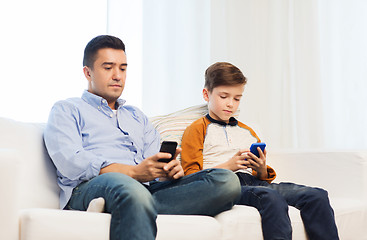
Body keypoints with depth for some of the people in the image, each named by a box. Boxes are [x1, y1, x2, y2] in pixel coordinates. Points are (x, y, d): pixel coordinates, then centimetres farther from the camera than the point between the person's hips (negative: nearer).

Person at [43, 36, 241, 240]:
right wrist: (134, 172, -13)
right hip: (88, 188, -5)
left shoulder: (137, 116, 35)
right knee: (127, 188, -44)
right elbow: (71, 163, -3)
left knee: (227, 180, -21)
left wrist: (170, 169, -4)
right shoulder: (66, 110, 17)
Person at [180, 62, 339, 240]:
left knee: (317, 196, -19)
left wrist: (262, 171, 6)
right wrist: (228, 166, -11)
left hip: (253, 182, 6)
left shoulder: (247, 132, 32)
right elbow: (191, 175, 0)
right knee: (271, 197, -40)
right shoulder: (197, 130, 13)